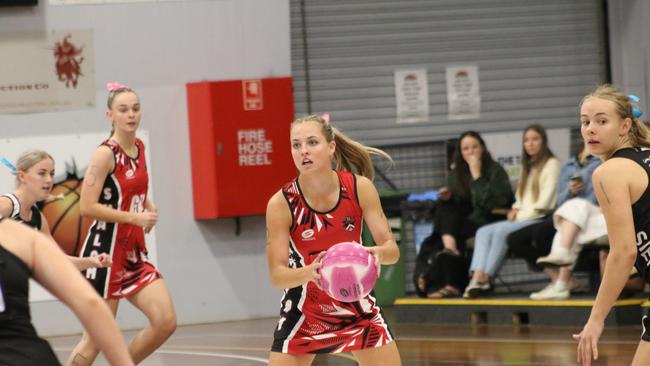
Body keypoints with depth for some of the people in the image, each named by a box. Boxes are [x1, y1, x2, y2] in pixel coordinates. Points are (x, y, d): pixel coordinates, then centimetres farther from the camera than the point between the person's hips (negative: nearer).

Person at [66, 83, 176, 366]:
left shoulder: (139, 148, 9)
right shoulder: (106, 153, -13)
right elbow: (87, 207, -19)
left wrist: (148, 208, 8)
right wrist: (134, 217, -20)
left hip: (134, 253, 7)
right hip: (105, 252, -7)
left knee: (166, 322, -4)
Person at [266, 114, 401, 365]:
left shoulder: (360, 188, -13)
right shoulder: (281, 203, -18)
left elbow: (392, 250, -13)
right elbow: (276, 275, -19)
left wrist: (378, 253, -37)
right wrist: (309, 272, -40)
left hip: (356, 304, 2)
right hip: (303, 313, -2)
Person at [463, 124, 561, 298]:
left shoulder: (551, 164, 1)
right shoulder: (528, 167, 28)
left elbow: (545, 201, -8)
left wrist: (522, 214, -11)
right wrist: (515, 210, 1)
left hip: (539, 219, -8)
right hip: (522, 218, 8)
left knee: (501, 231, -32)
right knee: (483, 232, -16)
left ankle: (485, 279, -32)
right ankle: (477, 277, -36)